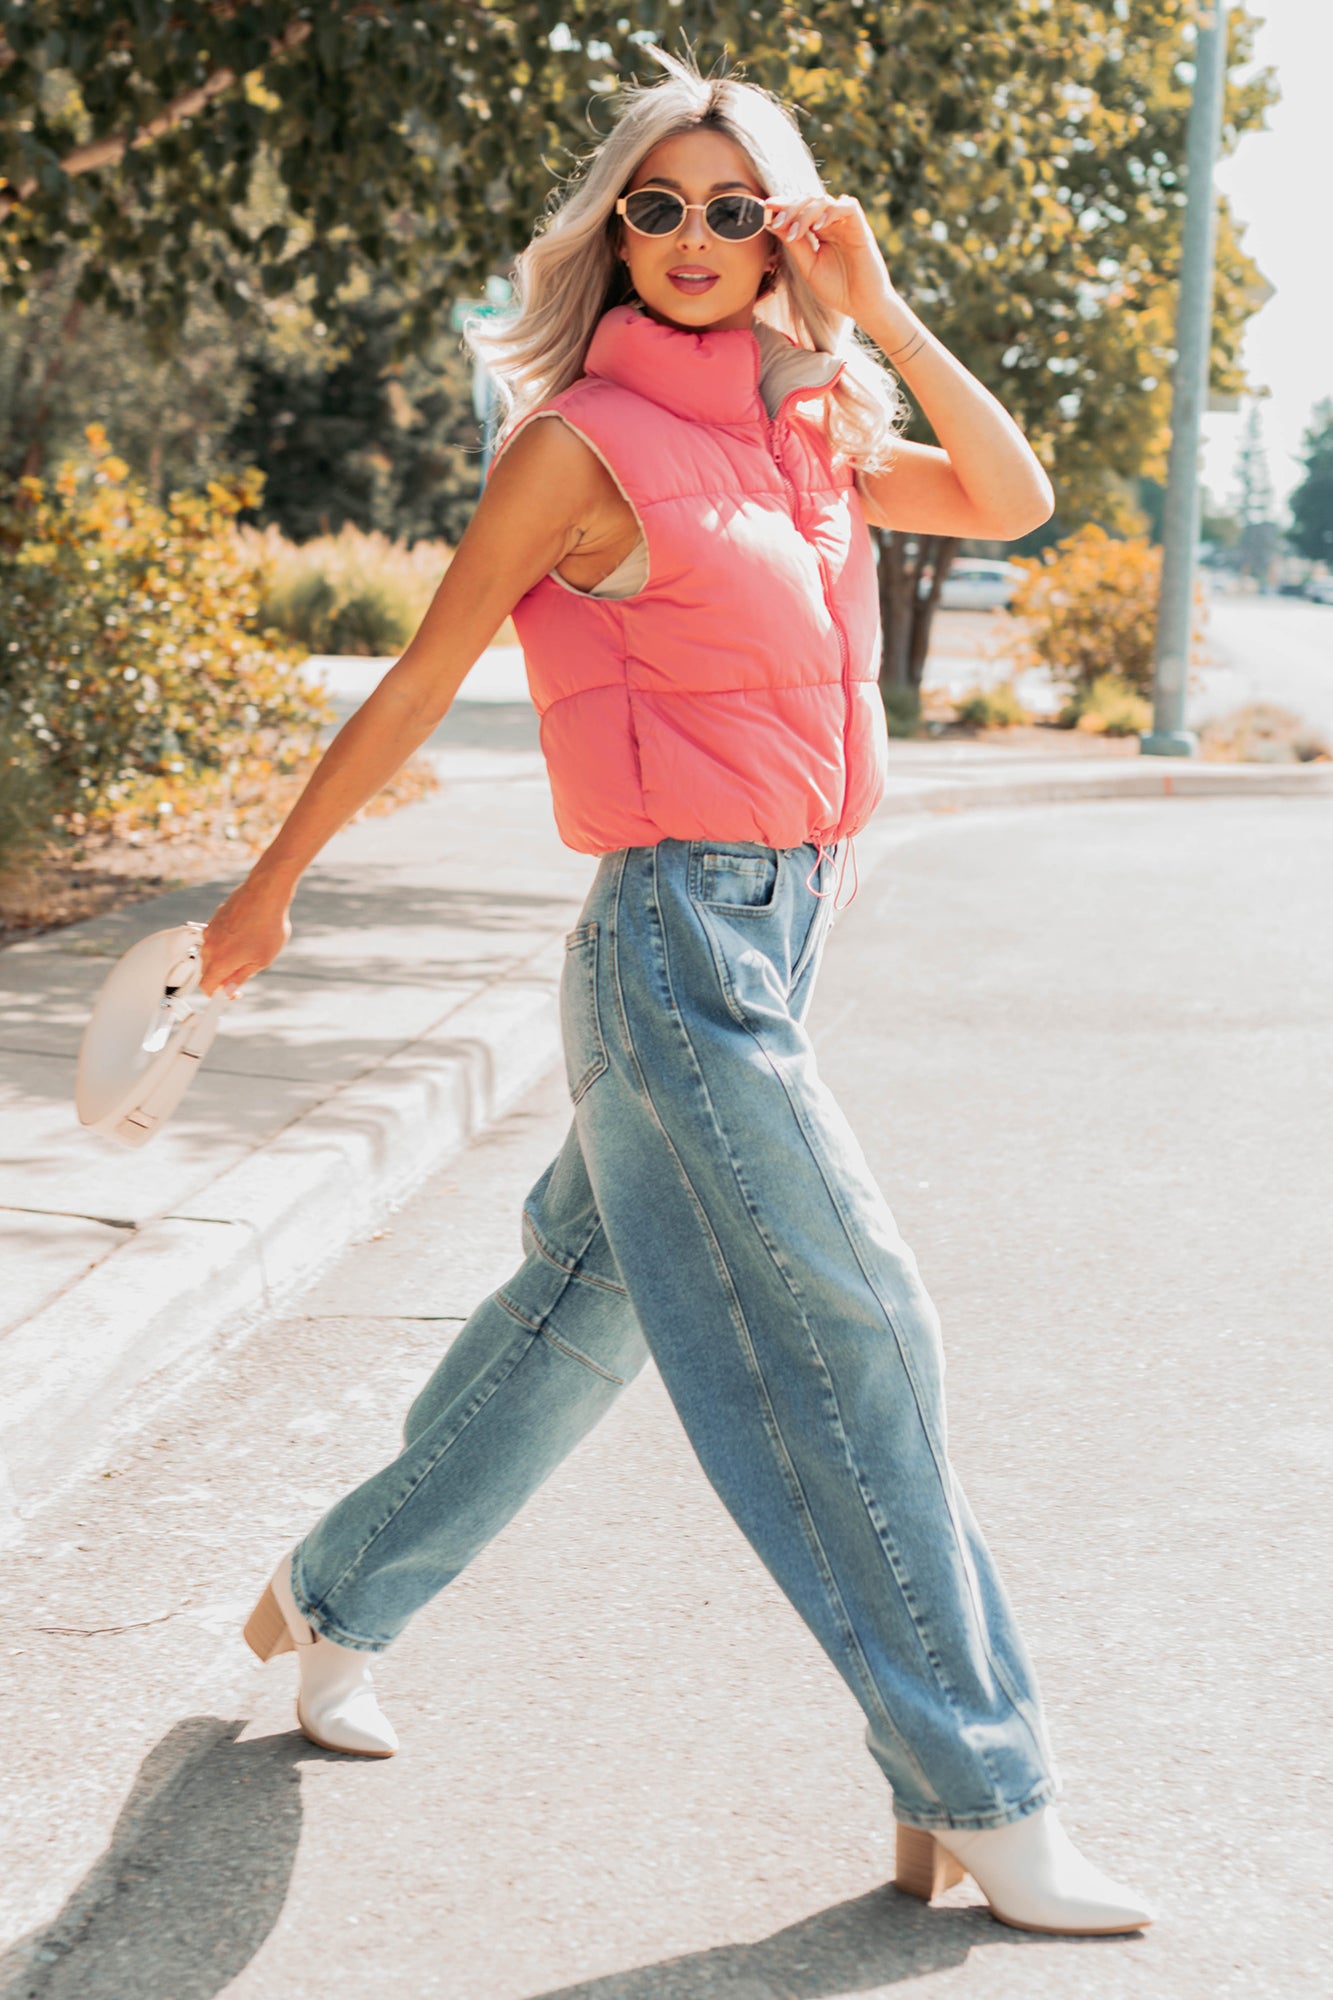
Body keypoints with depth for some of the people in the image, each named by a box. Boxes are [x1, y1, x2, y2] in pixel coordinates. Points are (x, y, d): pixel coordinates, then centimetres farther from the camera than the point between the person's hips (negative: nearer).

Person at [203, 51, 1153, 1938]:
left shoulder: (803, 428, 13)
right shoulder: (586, 442, -9)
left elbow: (1011, 499, 7)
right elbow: (421, 679, -4)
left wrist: (882, 311, 0)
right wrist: (273, 882, 2)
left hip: (773, 932, 8)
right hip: (681, 941, -8)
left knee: (585, 1312, 17)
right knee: (854, 1341, -6)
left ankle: (333, 1602, 34)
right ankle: (980, 1802, 4)